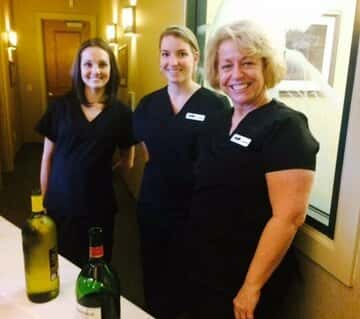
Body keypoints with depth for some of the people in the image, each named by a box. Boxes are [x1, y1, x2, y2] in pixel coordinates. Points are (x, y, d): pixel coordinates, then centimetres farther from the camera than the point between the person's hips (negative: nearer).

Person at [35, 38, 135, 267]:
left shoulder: (121, 113, -3)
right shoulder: (61, 106, -2)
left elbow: (127, 162, 7)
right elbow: (48, 156, 3)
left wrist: (100, 169, 4)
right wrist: (43, 199, 5)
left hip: (99, 204, 0)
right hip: (59, 202, 1)